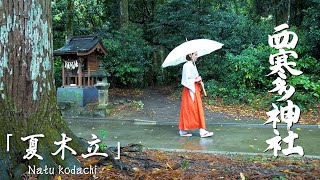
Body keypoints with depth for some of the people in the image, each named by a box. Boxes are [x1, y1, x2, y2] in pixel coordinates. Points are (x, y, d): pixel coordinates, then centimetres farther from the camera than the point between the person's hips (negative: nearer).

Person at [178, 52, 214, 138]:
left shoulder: (193, 65, 14)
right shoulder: (187, 65, -14)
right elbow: (186, 80, -20)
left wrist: (199, 80, 1)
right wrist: (196, 80, -13)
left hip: (195, 90, 10)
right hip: (190, 90, -10)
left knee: (198, 110, 9)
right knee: (189, 110, -3)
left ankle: (202, 131, 12)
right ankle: (183, 130, 6)